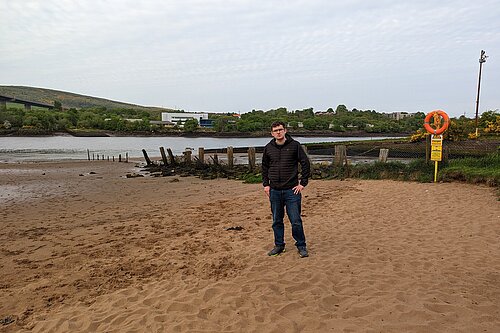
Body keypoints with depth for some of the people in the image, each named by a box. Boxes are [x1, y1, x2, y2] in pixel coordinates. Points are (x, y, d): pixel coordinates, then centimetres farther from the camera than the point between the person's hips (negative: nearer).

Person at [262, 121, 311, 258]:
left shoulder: (294, 145, -3)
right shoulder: (268, 148, 7)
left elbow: (306, 164, -1)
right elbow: (264, 167, 18)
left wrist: (303, 183, -4)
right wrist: (266, 184, 8)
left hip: (292, 190, -3)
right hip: (274, 191, 3)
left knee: (296, 221, 0)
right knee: (277, 221, 12)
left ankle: (301, 246, 18)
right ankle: (279, 245, 27)